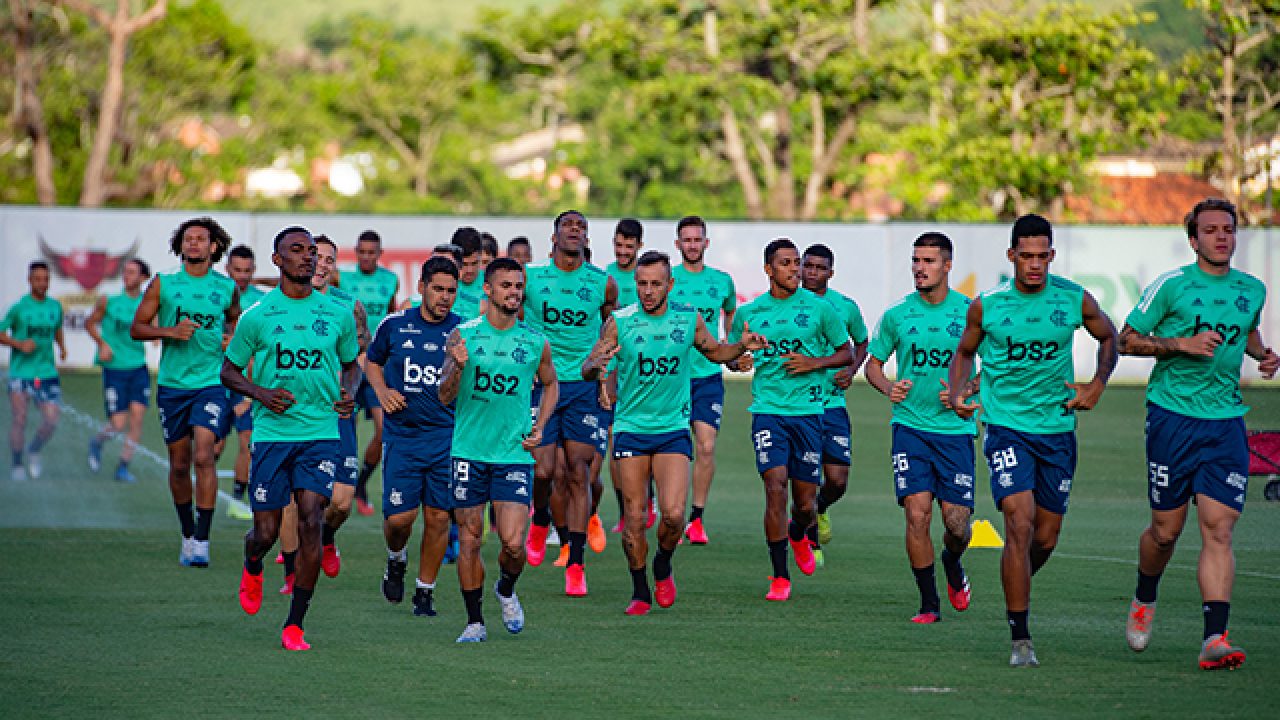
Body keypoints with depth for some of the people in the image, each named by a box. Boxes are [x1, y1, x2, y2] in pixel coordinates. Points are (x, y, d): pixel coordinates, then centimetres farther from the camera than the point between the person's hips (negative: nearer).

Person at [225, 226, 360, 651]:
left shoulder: (338, 313, 6)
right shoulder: (258, 316, 0)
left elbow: (351, 364, 21)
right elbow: (229, 371, 8)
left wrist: (349, 393, -1)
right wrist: (260, 393, -11)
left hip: (322, 430, 1)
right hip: (271, 432, -1)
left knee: (311, 524, -13)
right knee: (266, 532, 1)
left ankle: (294, 625, -4)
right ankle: (252, 566, 41)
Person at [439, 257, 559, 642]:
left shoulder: (536, 343, 2)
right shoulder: (463, 335, -2)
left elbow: (550, 384, 21)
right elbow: (445, 397, -1)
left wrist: (540, 426, 7)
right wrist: (458, 367, -20)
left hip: (514, 454, 0)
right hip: (469, 451, 0)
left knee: (513, 542, -10)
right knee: (470, 540, 3)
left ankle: (506, 589, 22)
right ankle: (474, 621, 17)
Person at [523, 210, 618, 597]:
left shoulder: (603, 284, 2)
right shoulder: (530, 277, -1)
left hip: (584, 387, 1)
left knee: (578, 474, -4)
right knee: (542, 469, -9)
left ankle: (575, 565, 2)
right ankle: (540, 520, 27)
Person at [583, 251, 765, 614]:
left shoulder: (689, 320, 0)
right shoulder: (620, 322, -5)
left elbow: (714, 351, 19)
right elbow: (587, 370, -3)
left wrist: (741, 347, 0)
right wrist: (596, 365, -26)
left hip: (673, 430, 0)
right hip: (631, 429, 0)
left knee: (673, 513, -14)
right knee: (634, 518, 0)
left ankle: (663, 567, 16)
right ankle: (640, 592, 18)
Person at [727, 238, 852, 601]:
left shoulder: (819, 308, 3)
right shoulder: (748, 313, 7)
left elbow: (846, 352, 10)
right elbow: (731, 356, 20)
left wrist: (814, 363, -8)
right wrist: (740, 361, -3)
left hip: (808, 410, 0)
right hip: (767, 409, 0)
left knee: (805, 501, 4)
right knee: (775, 486, -15)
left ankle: (797, 536, 42)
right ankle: (780, 577, -5)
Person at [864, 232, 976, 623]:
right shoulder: (896, 314, 3)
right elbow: (873, 363, 14)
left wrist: (966, 390, -10)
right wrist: (888, 387, -8)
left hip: (955, 428, 0)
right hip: (910, 426, 0)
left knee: (956, 524, -3)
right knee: (918, 513, -12)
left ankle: (952, 563, 34)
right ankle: (929, 603, 1)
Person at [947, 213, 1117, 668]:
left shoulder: (1075, 300, -2)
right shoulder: (986, 305, -4)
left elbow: (1109, 338, 17)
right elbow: (965, 352, 14)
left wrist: (1098, 384, 2)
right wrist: (957, 394, -4)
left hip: (1058, 429, 3)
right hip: (1006, 427, -3)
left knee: (1047, 537, 8)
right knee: (1020, 525, -18)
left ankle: (1015, 589, 42)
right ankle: (1020, 639, -12)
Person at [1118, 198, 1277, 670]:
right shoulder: (1170, 285, -4)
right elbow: (1127, 339, -1)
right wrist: (1182, 344, -14)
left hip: (1226, 422, 3)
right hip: (1172, 414, -3)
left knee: (1219, 530, -9)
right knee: (1166, 530, 5)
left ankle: (1215, 639, -15)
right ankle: (1144, 600, 36)